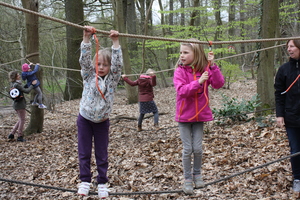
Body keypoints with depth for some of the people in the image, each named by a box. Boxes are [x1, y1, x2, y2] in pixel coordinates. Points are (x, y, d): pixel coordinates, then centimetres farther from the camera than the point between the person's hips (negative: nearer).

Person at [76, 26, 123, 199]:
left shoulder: (112, 79, -5)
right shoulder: (89, 76, -4)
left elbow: (118, 63, -19)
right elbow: (84, 59, -16)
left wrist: (116, 42, -25)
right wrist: (87, 38, -26)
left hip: (102, 121, 0)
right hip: (85, 119, 0)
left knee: (102, 154, 6)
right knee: (84, 152, 6)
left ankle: (102, 184, 16)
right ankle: (85, 181, 18)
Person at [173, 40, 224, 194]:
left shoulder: (204, 69, -2)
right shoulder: (180, 70, -9)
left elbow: (218, 84, -13)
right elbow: (181, 90, -21)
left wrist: (212, 66, -23)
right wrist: (198, 82, -31)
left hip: (199, 114, 2)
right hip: (184, 115, -2)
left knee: (198, 148, 4)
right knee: (187, 149, 2)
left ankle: (197, 174, 27)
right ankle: (187, 179, 16)